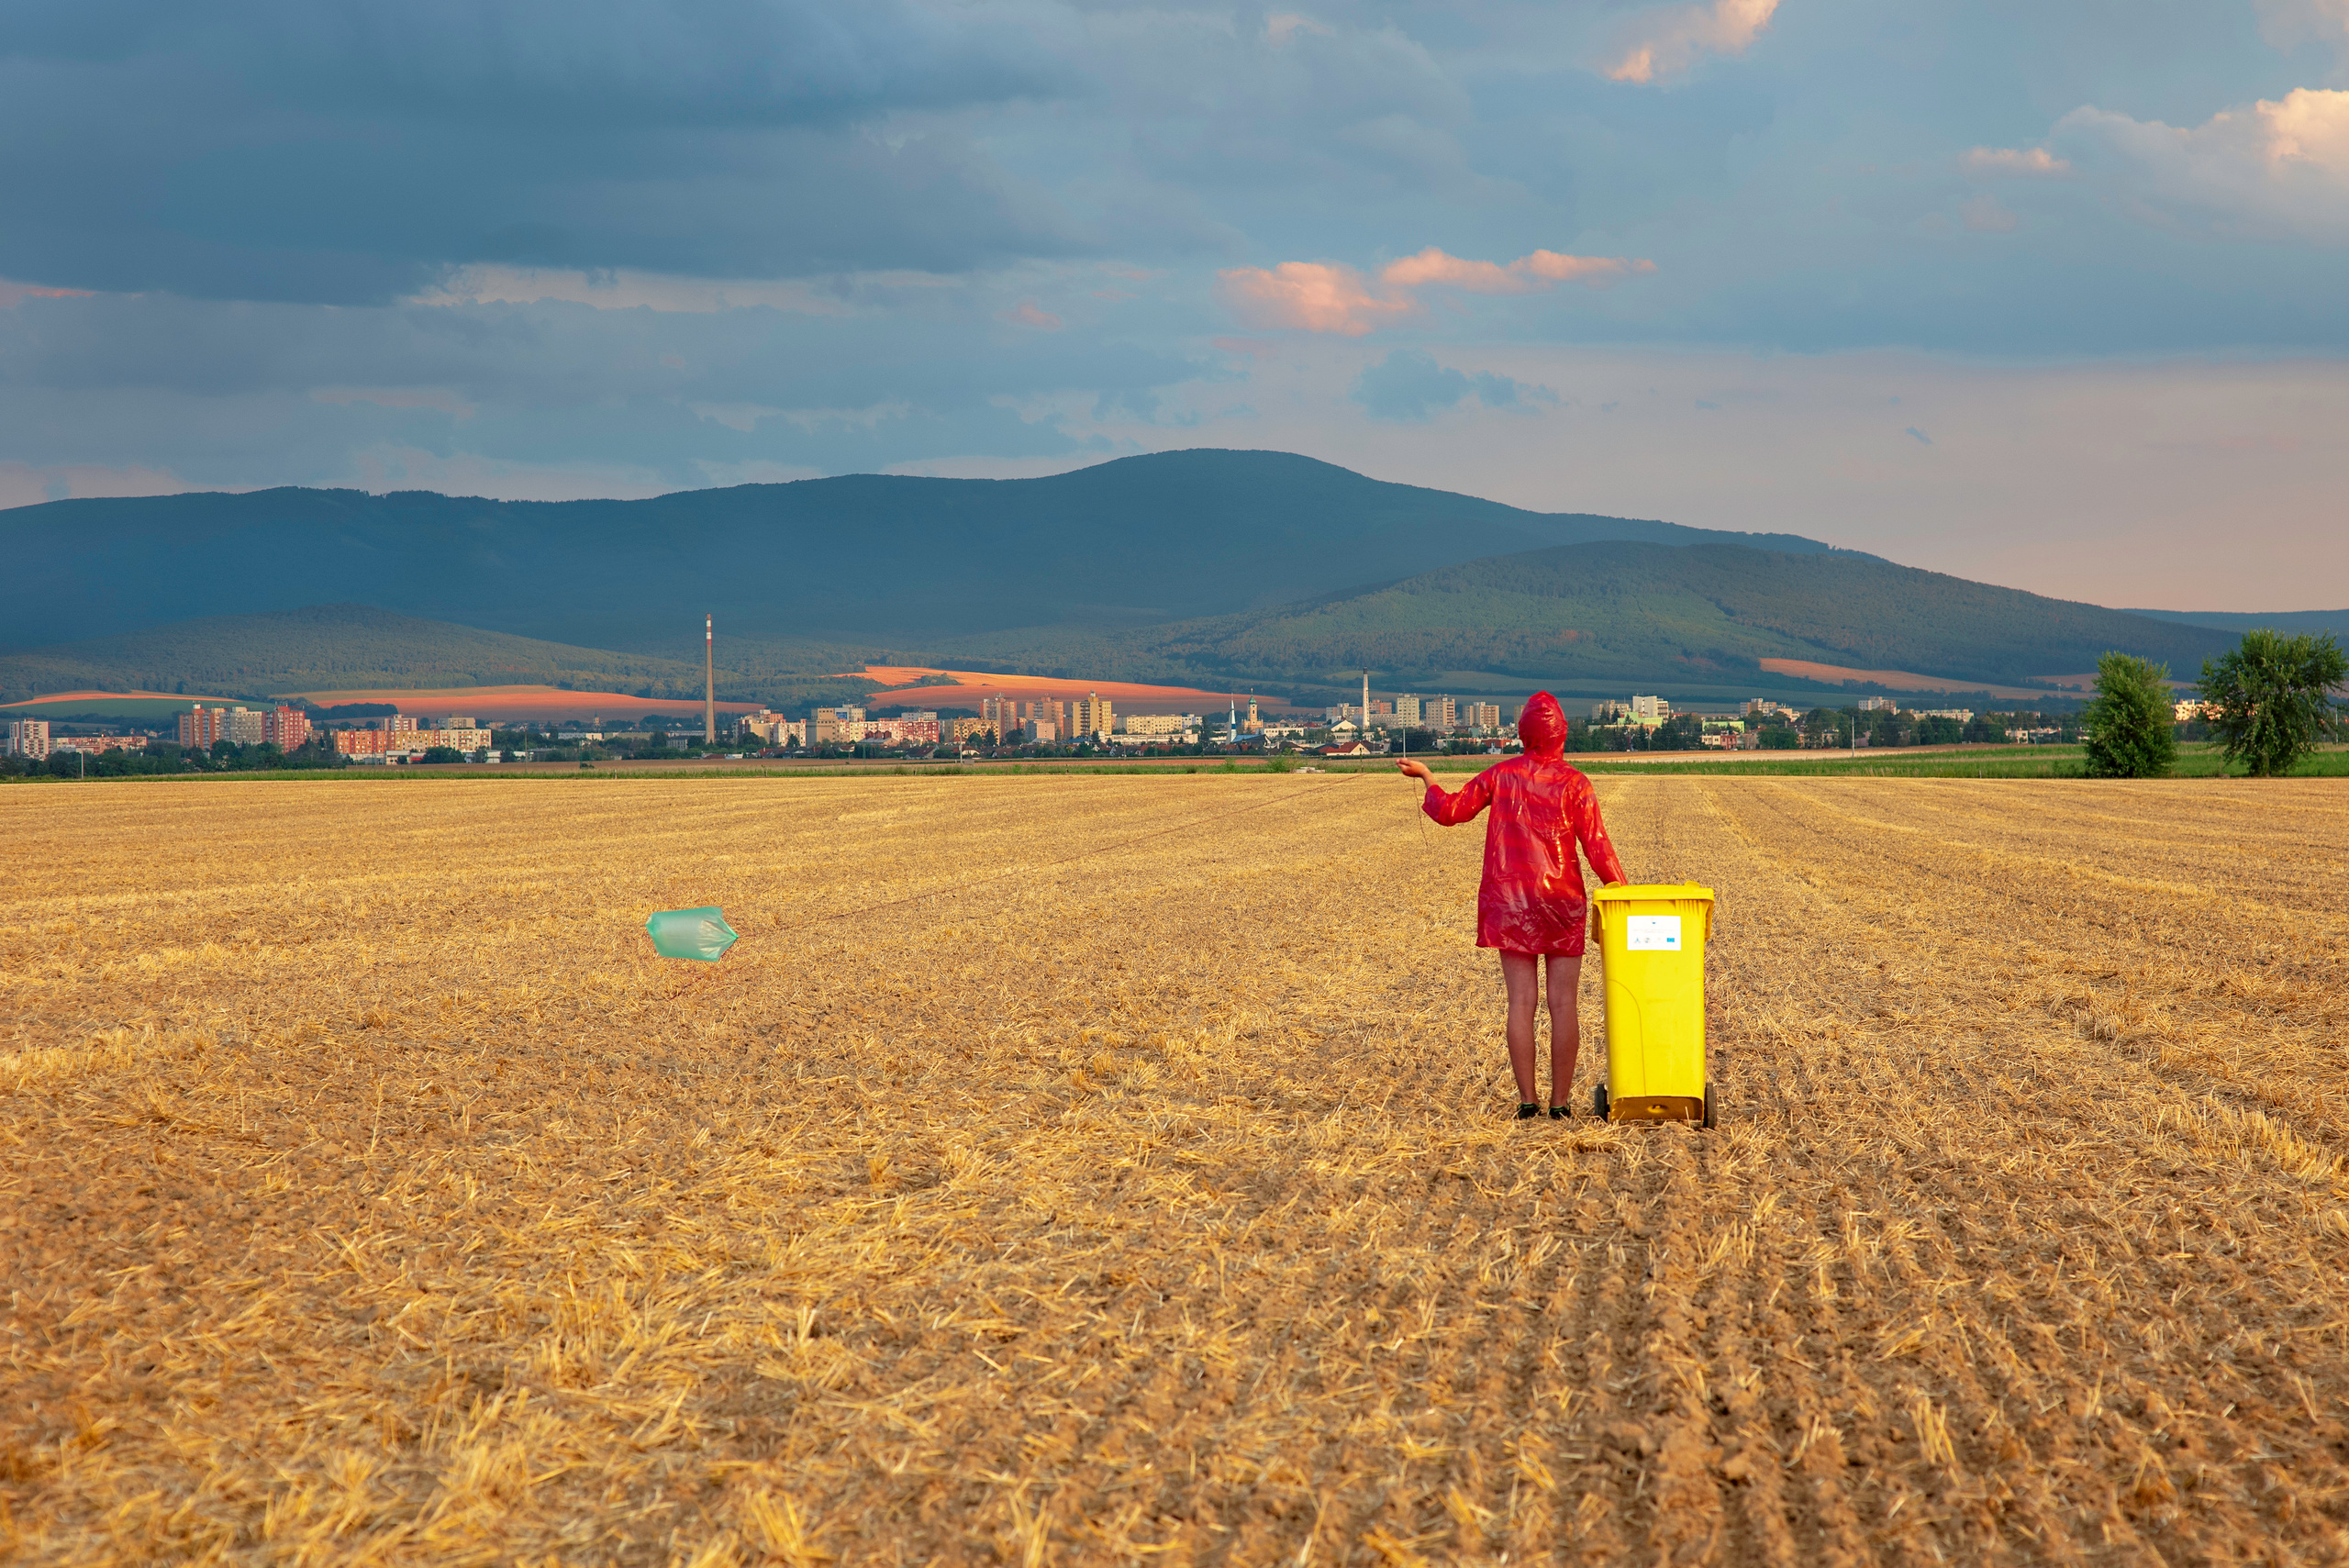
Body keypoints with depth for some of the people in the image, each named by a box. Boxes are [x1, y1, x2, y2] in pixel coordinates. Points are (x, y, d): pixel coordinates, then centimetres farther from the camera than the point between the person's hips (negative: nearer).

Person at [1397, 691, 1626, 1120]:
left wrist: (1425, 777, 21)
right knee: (1563, 1004, 1)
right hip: (1563, 902, -1)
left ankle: (1527, 1099, -2)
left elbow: (1450, 811, 4)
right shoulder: (1575, 783, -5)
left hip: (1510, 902, 2)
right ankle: (1560, 1100, 0)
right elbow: (1597, 846, -8)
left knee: (1521, 1001, 1)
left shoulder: (1502, 775, 0)